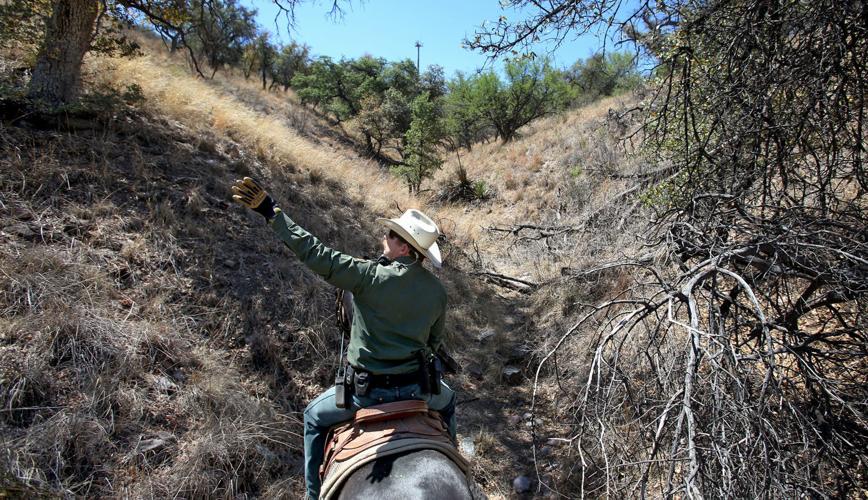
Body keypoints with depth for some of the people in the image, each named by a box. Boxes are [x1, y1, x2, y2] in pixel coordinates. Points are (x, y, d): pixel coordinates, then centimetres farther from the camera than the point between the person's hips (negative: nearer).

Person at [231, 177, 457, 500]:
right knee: (447, 401, 38)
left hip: (369, 391, -3)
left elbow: (316, 254, -20)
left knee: (314, 417, 25)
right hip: (417, 387, 4)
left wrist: (271, 213, -15)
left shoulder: (370, 276, -19)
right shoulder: (437, 291, -3)